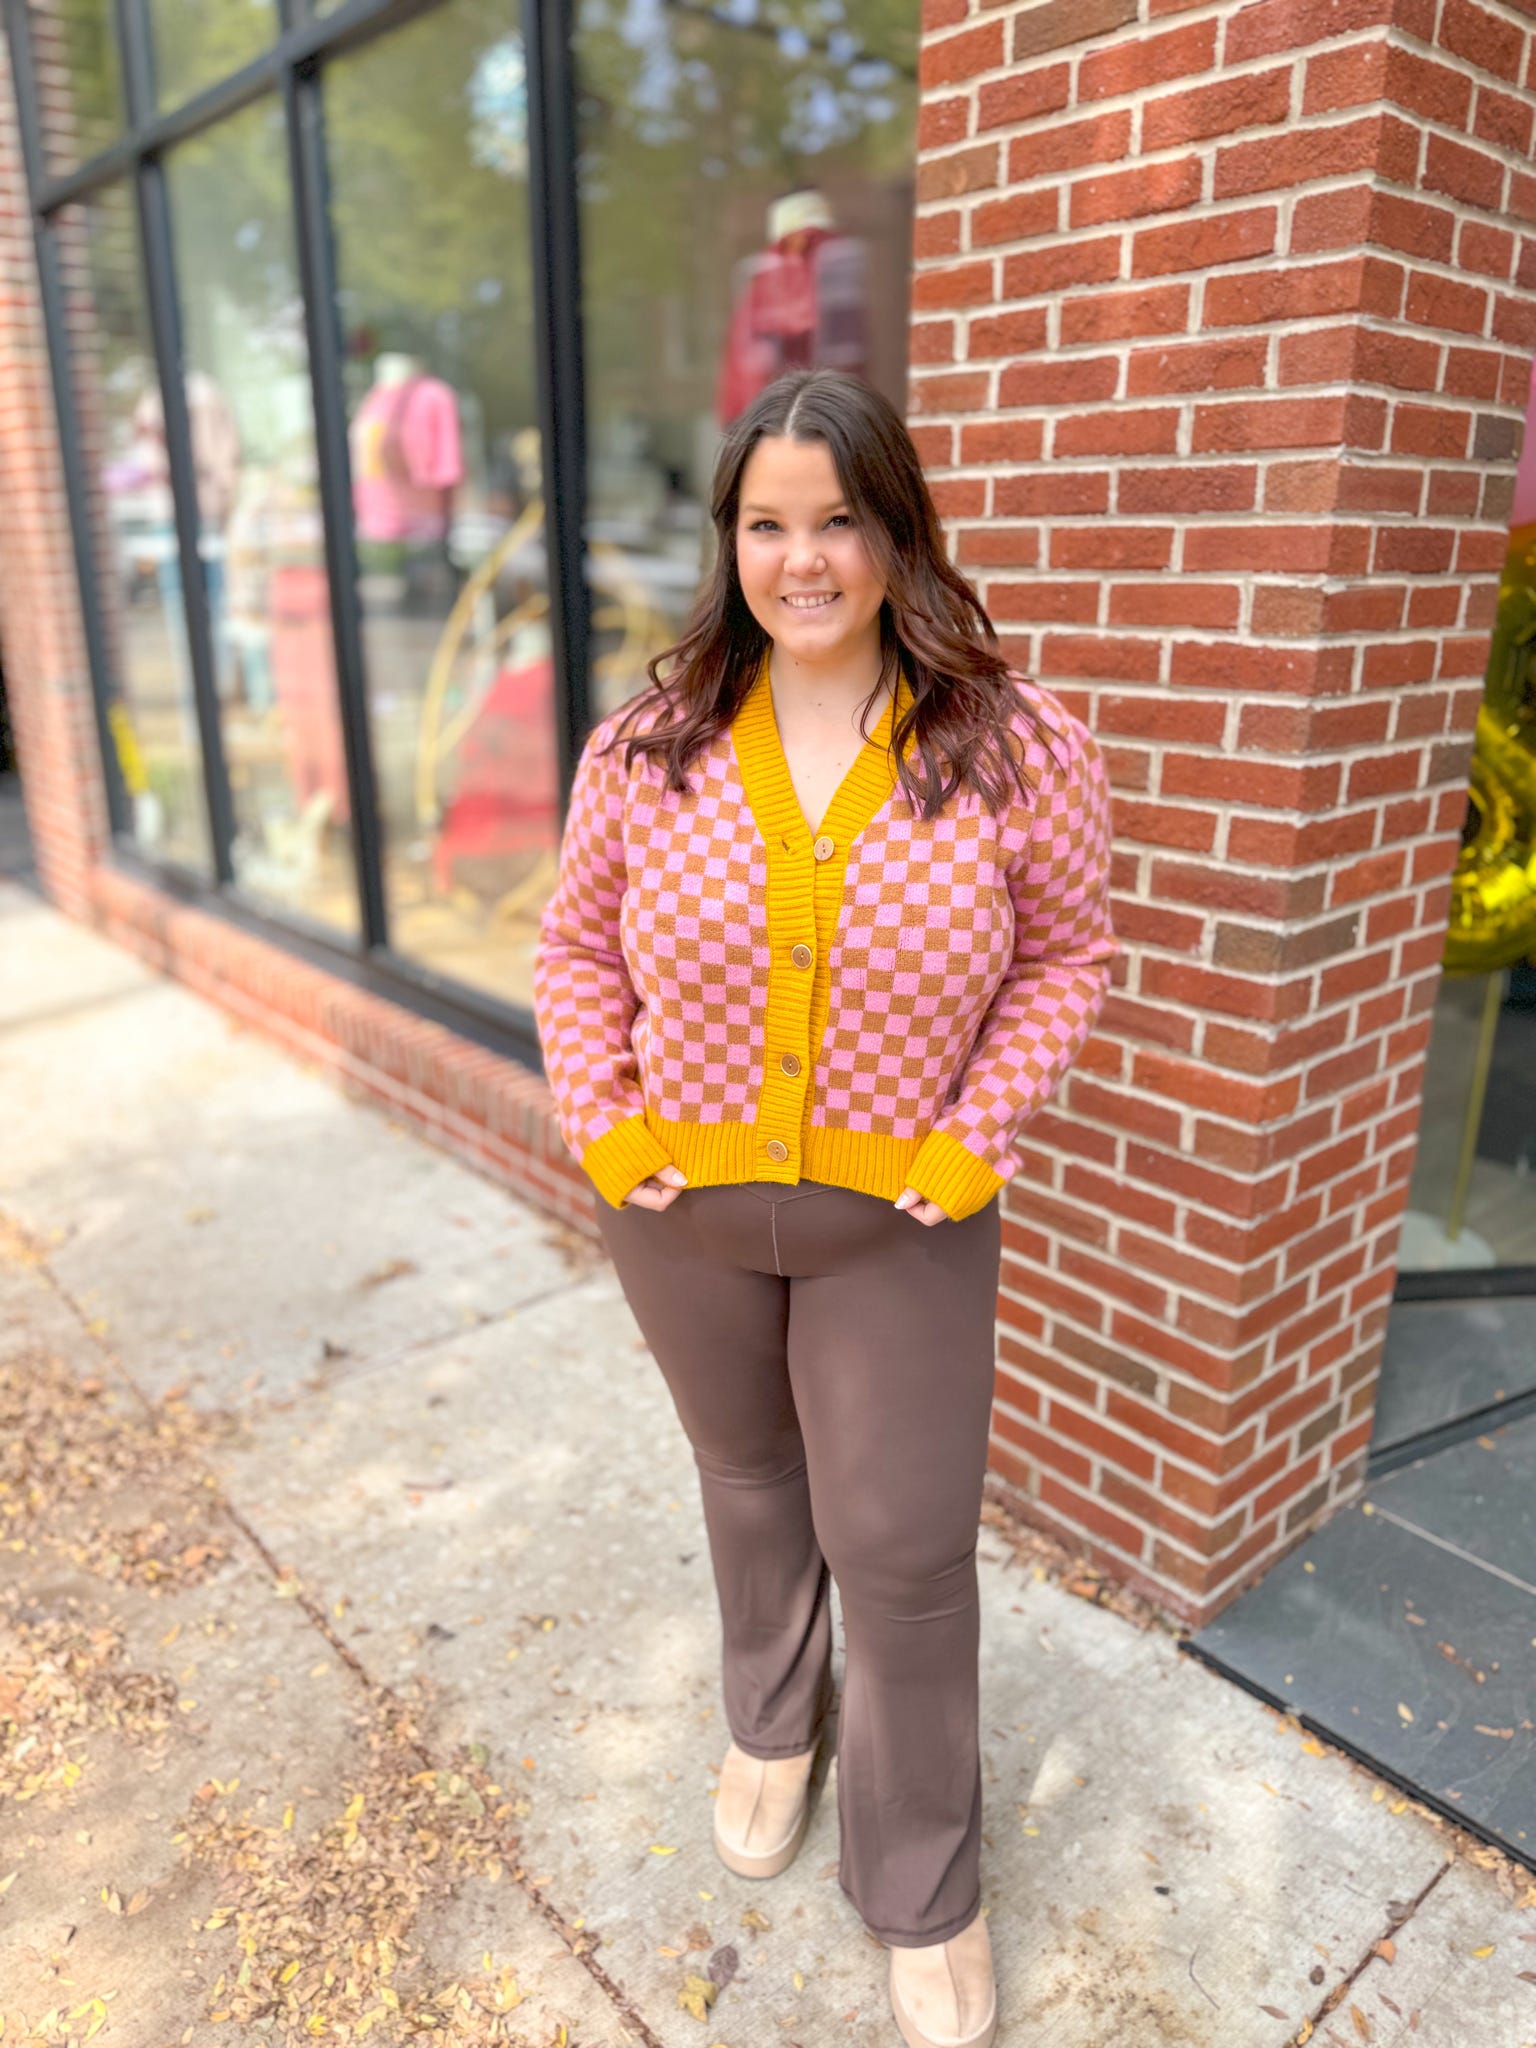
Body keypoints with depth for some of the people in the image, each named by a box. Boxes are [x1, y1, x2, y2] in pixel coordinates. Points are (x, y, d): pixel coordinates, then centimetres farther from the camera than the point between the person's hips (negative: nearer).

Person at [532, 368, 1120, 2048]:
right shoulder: (645, 747, -6)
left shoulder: (1019, 748, -11)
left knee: (906, 1550, 9)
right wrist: (597, 1120, -6)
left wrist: (980, 1132, -11)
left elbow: (1066, 956, -1)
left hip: (901, 1216, -2)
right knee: (747, 1480, 24)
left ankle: (923, 1894, 36)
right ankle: (772, 1726, 55)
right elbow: (575, 947, 4)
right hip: (684, 1206, 3)